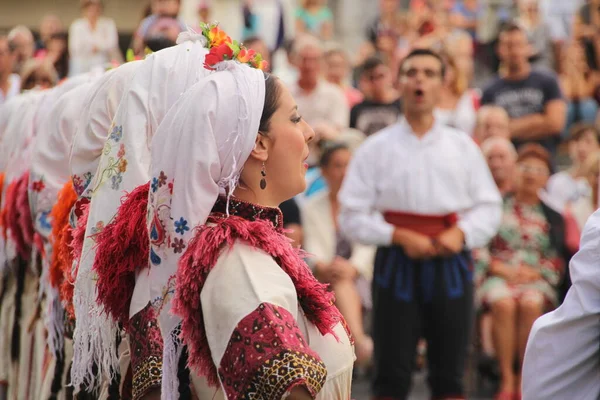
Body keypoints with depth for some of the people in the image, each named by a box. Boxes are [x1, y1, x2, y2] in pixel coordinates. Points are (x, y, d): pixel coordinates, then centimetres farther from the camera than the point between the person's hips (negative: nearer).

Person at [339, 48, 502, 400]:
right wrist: (400, 237, -14)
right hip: (397, 265, -2)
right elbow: (352, 216, -2)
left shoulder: (462, 146, 8)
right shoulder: (377, 148, 1)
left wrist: (461, 233, -10)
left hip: (451, 265, 2)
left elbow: (489, 206, 9)